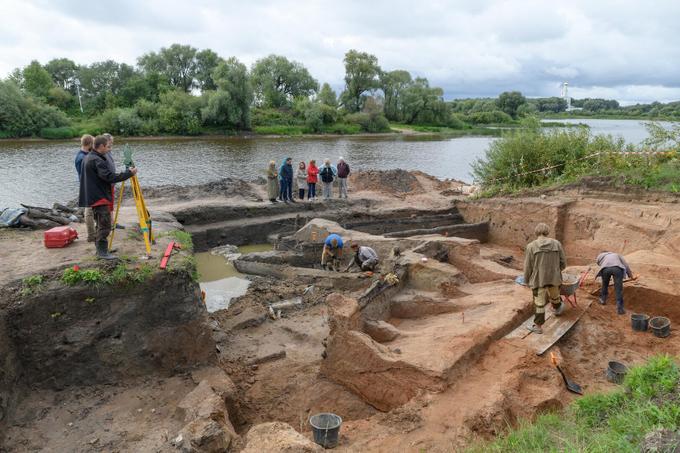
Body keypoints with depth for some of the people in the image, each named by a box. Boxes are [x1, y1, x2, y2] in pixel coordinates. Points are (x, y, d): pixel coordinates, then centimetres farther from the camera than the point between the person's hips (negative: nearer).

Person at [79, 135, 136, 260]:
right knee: (104, 226, -6)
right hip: (100, 198, -11)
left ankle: (100, 249, 24)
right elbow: (110, 177, -26)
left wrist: (109, 183, 18)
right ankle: (102, 252, -4)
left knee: (100, 225, 17)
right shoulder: (97, 161, -18)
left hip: (93, 197, 11)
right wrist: (129, 173, -22)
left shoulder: (87, 158, 14)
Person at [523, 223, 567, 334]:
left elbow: (528, 266, -7)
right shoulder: (556, 243, -4)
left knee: (539, 303, 7)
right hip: (554, 277, 3)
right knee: (555, 296, 28)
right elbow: (563, 262, 2)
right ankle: (557, 308, 57)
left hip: (538, 279, -3)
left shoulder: (531, 246, -11)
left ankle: (538, 326, 14)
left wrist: (526, 280, 7)